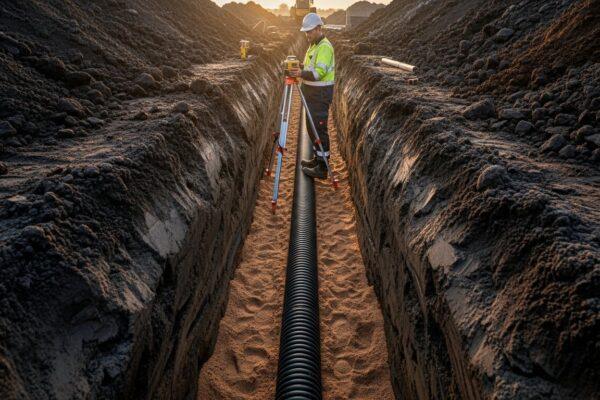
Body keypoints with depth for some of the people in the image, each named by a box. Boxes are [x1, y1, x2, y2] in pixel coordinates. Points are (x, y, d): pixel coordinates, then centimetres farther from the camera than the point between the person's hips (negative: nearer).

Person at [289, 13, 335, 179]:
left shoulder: (324, 47, -16)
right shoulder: (314, 45, 16)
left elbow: (319, 72, -25)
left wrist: (301, 74, -31)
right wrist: (300, 70, 6)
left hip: (320, 93, -10)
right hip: (312, 92, 10)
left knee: (319, 128, -8)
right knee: (312, 126, 16)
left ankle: (322, 167, -2)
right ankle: (318, 158, 28)